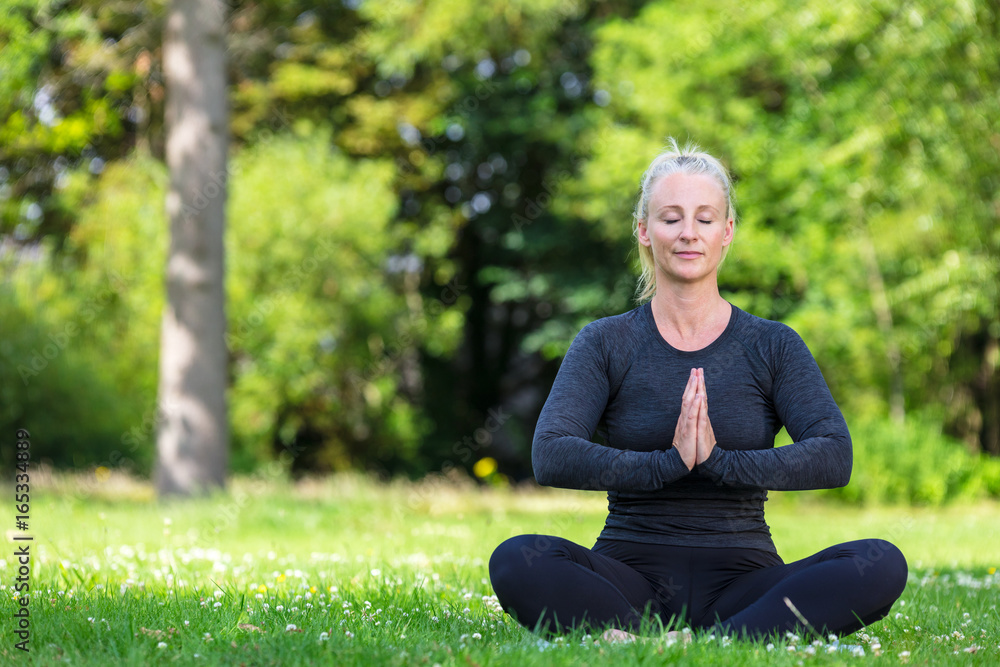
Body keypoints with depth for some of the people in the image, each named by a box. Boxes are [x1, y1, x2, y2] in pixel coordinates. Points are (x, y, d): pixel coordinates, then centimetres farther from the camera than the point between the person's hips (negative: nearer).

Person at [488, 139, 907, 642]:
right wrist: (669, 463, -23)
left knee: (881, 564, -28)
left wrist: (719, 462, -22)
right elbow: (551, 456, -10)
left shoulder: (772, 346, 8)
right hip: (631, 576, -1)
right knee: (516, 560, -30)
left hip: (739, 579, 1)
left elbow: (834, 457, -8)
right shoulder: (605, 345, 6)